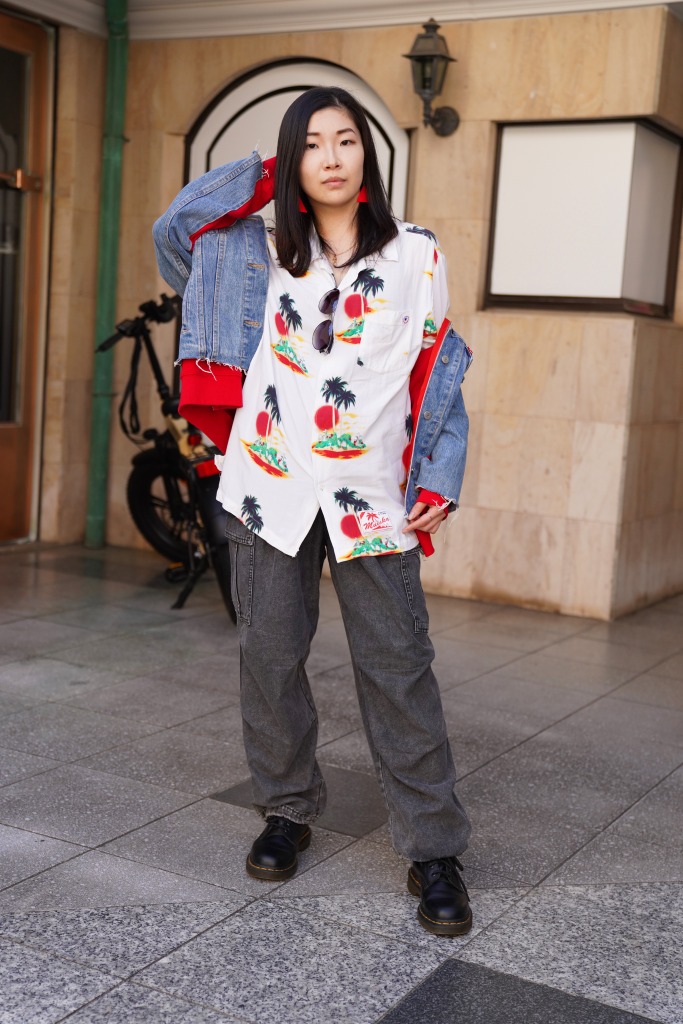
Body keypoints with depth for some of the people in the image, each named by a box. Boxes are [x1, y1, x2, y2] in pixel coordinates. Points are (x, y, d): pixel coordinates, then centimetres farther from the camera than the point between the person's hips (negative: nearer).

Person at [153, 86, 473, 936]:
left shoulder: (417, 257, 5)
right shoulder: (262, 255, 10)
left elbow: (439, 375, 5)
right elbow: (173, 230, 13)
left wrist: (439, 481, -2)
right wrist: (259, 179, 7)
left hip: (372, 495, -2)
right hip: (270, 484, 3)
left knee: (398, 667, -4)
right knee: (270, 654, 8)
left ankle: (434, 850, 5)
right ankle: (287, 812, 27)